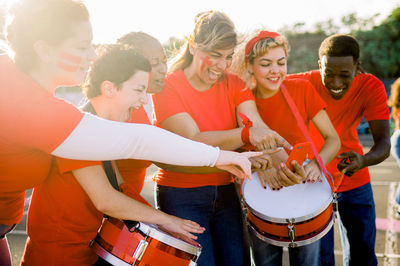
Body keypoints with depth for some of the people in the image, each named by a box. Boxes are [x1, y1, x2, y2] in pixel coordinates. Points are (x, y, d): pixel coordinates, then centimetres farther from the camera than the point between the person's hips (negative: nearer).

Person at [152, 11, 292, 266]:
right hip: (182, 196, -4)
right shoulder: (167, 87, -13)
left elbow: (257, 125, -16)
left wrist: (273, 153, -38)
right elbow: (194, 141, -26)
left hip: (225, 193, 5)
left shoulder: (234, 84, 1)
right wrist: (246, 134, -41)